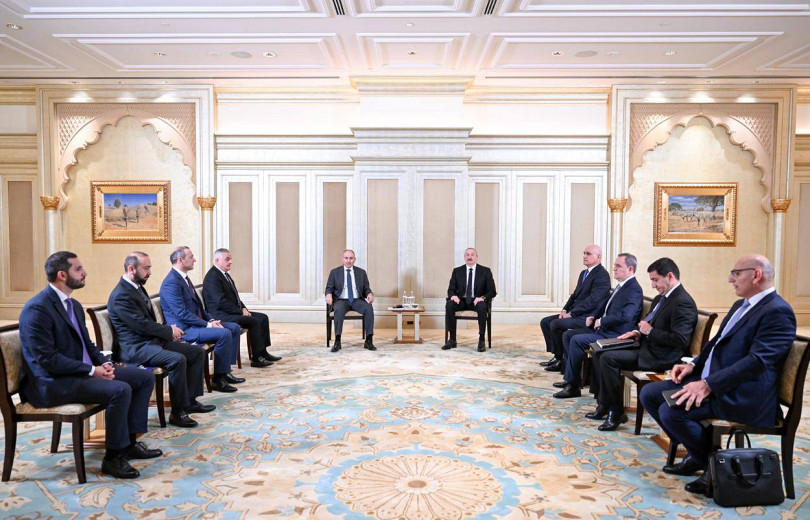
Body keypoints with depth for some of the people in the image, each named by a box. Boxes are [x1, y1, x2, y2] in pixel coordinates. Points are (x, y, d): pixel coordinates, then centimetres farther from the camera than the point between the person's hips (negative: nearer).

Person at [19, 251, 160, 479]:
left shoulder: (74, 305, 13)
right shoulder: (37, 309, -16)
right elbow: (47, 359, -22)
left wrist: (104, 363, -1)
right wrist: (92, 371, -21)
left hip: (84, 371, 10)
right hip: (53, 382, -10)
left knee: (145, 377, 2)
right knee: (120, 390, -29)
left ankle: (130, 442, 7)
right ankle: (113, 457, -13)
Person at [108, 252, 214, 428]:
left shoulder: (138, 288, 15)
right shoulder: (121, 295, -16)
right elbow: (142, 325, -20)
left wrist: (169, 330, 3)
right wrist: (170, 331, -8)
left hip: (152, 340, 10)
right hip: (136, 348, -10)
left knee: (198, 352, 2)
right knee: (178, 359, -32)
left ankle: (190, 400, 7)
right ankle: (177, 412, -20)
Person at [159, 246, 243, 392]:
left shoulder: (183, 278, 14)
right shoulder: (171, 282, -18)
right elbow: (182, 314, -23)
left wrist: (210, 319, 3)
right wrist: (207, 325, -21)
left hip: (197, 322, 10)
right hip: (184, 329, -10)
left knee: (235, 328, 5)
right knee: (224, 334, -26)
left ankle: (225, 371, 6)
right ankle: (218, 379, -14)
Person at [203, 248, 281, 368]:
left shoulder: (224, 274, 16)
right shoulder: (212, 277, -16)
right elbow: (221, 302, -22)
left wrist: (243, 308, 4)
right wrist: (241, 311, -18)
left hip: (232, 312, 10)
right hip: (221, 315, -10)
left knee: (263, 317, 1)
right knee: (254, 321, -24)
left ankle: (263, 352, 3)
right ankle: (256, 358, -19)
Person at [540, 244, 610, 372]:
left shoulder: (602, 275, -14)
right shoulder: (584, 273, 18)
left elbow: (592, 300, -22)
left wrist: (571, 313, -20)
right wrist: (565, 310, 3)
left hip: (588, 317, -10)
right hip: (576, 313, 10)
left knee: (555, 324, -24)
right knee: (545, 322, 2)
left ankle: (561, 359, -7)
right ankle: (556, 355, 6)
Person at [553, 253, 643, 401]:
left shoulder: (634, 290, -16)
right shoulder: (621, 286, 15)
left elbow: (625, 315, -30)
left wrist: (601, 321, -18)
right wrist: (594, 318, 10)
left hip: (614, 336, -11)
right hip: (603, 329, 11)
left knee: (576, 340, -24)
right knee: (567, 335, 8)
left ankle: (572, 385, -12)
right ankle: (572, 376, 10)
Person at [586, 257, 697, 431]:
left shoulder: (683, 303, -17)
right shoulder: (661, 298, 15)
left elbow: (681, 340, -25)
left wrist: (650, 331, -16)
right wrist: (638, 332, 8)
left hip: (661, 357, -11)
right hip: (646, 346, 11)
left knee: (608, 358, -23)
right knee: (600, 352, 3)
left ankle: (614, 410, -10)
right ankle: (603, 403, 7)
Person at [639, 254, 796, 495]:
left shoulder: (778, 312, -14)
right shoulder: (741, 305, 18)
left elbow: (757, 361, -24)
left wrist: (707, 385, -29)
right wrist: (693, 365, 5)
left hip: (743, 394, -10)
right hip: (708, 379, 10)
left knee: (671, 411, -27)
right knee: (649, 393, 2)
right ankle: (696, 454, 13)